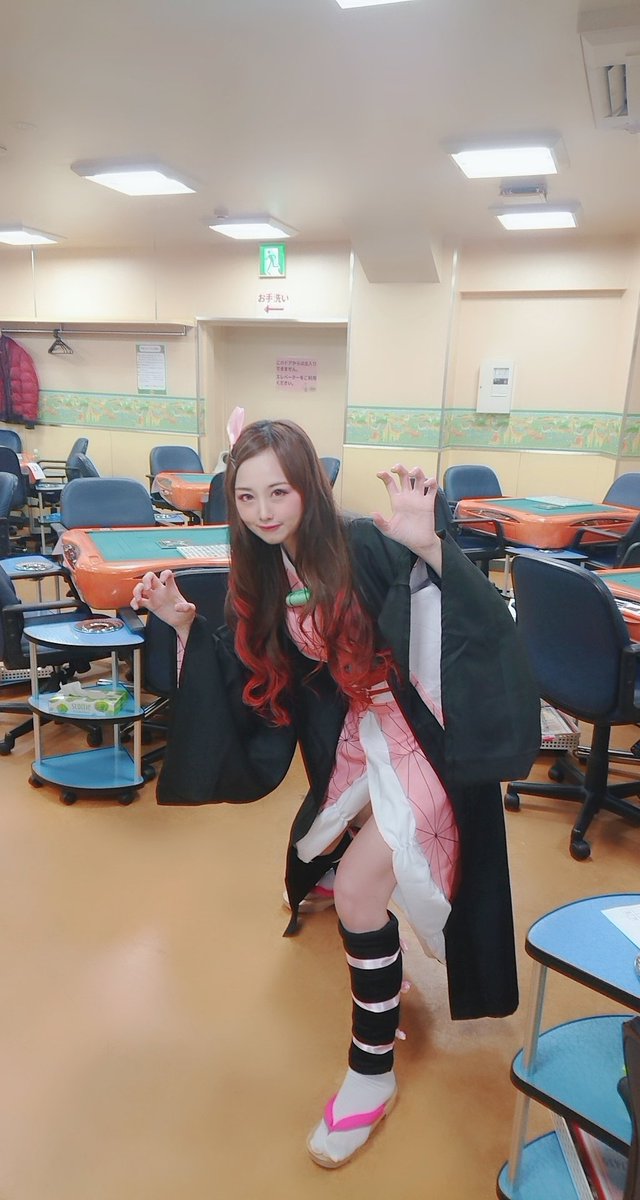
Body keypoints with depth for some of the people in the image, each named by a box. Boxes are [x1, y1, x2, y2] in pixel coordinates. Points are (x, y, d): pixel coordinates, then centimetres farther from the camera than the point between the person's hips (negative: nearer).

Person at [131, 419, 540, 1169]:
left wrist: (428, 545, -45)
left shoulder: (366, 547, -20)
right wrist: (185, 624, -7)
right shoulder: (260, 579, -1)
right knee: (352, 874, 25)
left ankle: (373, 1072, 10)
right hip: (355, 733, 7)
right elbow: (249, 681, 4)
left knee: (359, 890, -12)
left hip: (423, 733, -7)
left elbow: (480, 614, -27)